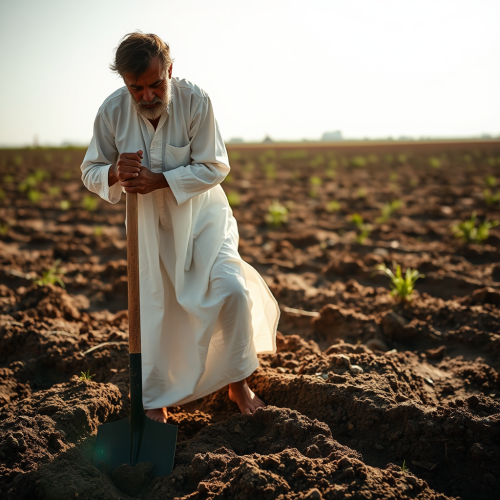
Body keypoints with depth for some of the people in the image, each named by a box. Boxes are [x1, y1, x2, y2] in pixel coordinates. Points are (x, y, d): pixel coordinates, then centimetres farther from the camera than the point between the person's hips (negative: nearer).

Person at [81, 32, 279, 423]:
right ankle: (155, 400, 28)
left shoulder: (195, 101, -20)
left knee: (232, 288, -14)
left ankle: (239, 382, 11)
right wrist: (115, 173, -29)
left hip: (201, 214, -1)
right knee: (153, 306, 7)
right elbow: (90, 172, -5)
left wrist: (158, 180, -29)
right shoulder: (112, 111, -14)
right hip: (149, 222, 2)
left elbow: (215, 167, -19)